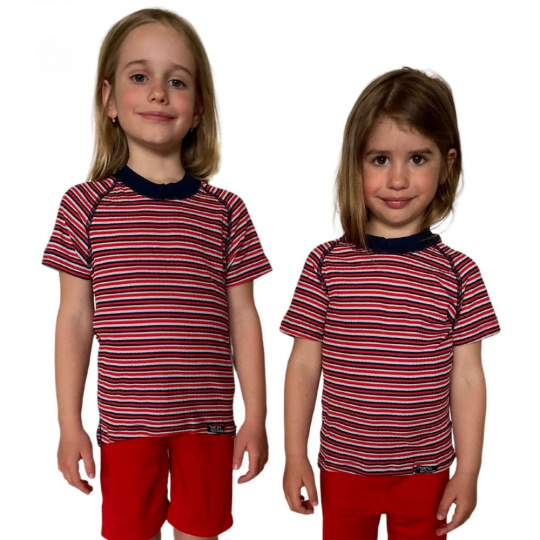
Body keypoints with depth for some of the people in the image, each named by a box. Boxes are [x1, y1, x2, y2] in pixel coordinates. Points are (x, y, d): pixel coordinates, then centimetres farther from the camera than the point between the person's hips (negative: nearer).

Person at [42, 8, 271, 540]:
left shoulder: (225, 211, 0)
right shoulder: (86, 205, -2)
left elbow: (242, 318, 3)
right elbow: (75, 319, 0)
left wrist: (256, 417, 3)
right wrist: (69, 424, 1)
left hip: (207, 419, 1)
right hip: (124, 420, 0)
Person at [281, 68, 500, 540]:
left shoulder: (458, 274, -8)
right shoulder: (326, 264, -9)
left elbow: (467, 378, -3)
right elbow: (304, 366, -4)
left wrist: (468, 472, -1)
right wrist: (295, 457, -2)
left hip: (426, 472, 0)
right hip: (343, 468, 0)